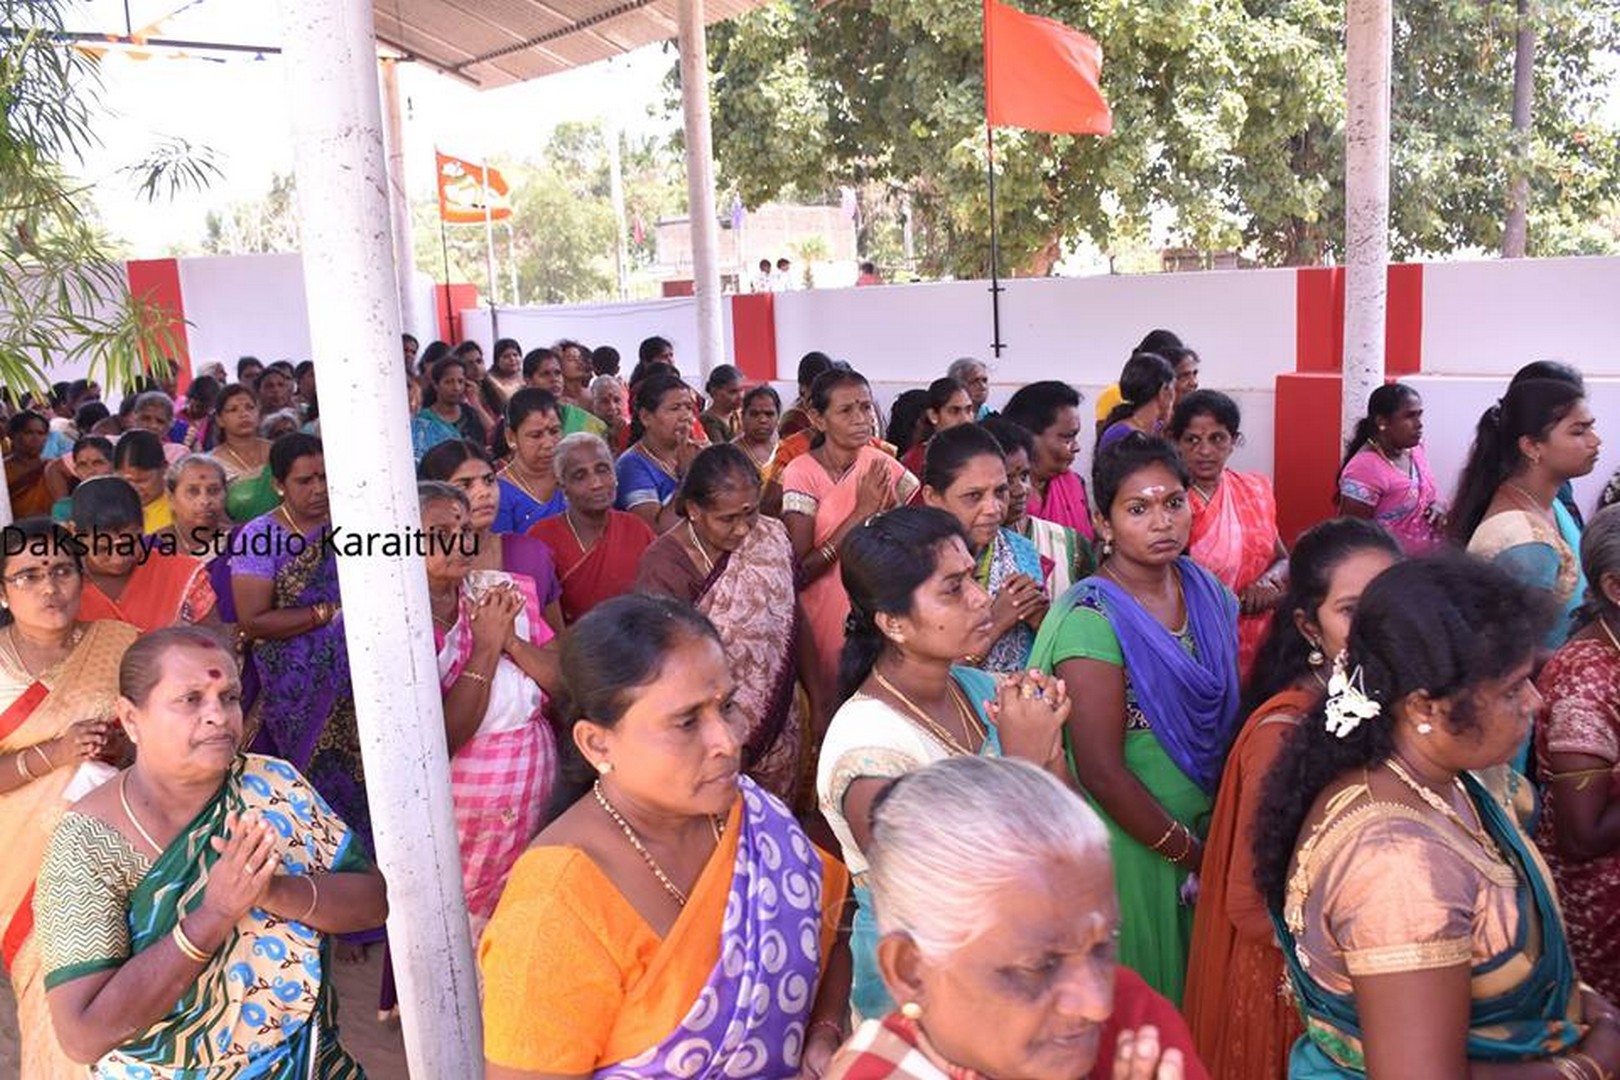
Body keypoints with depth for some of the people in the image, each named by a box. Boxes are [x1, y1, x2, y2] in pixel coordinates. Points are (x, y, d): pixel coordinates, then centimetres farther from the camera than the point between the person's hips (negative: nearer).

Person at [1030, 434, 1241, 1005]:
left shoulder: (1210, 594, 0)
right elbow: (1102, 773, -20)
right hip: (1127, 846, -6)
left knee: (1193, 994, 21)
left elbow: (1227, 716, 10)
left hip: (1203, 829, 6)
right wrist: (1193, 855, -11)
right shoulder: (1092, 619, -20)